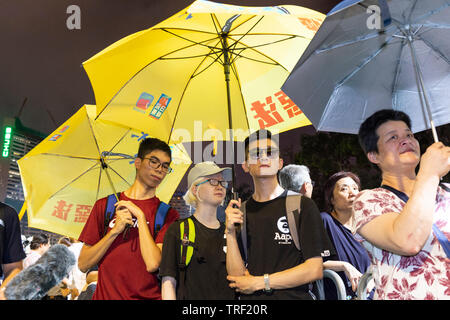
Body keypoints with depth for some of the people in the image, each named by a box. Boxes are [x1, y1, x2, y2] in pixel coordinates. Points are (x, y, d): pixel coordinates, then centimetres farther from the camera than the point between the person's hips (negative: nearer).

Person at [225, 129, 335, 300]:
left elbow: (315, 270, -8)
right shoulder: (239, 211, 3)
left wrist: (259, 282, -8)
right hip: (251, 298, 3)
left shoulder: (303, 205, -5)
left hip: (294, 295, -3)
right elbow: (236, 276, 0)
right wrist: (230, 232, -14)